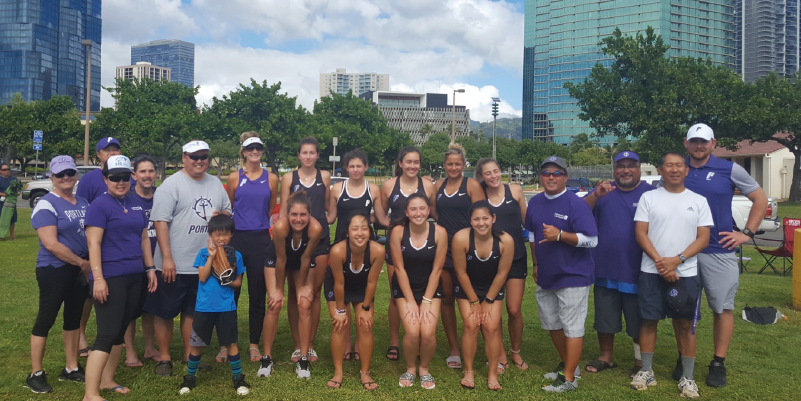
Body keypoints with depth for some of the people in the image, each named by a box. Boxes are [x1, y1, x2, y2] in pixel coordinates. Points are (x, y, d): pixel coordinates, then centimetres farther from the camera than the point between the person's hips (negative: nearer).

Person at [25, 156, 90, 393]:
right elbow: (51, 244, -20)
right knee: (46, 320, 2)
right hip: (54, 270, -7)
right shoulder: (46, 205, -13)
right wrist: (82, 262, -15)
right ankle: (35, 374, 15)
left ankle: (71, 369, 25)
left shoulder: (83, 203, 9)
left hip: (79, 270, 7)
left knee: (74, 318, 14)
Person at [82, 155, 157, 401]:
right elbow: (93, 243, -14)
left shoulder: (136, 206, 13)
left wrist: (150, 268, 14)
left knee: (120, 331, 13)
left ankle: (107, 380, 26)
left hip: (134, 277, 7)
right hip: (110, 278, -7)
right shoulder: (99, 205, -8)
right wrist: (98, 277, -20)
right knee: (107, 334, -8)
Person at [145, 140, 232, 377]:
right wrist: (167, 258, -19)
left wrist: (223, 214, -7)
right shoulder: (172, 184, -9)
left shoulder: (215, 184, 10)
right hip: (174, 264, -5)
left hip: (205, 264, 5)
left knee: (193, 311, 16)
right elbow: (160, 221, -14)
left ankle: (189, 355, 29)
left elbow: (228, 211, 19)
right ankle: (164, 358, 21)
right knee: (165, 312, 6)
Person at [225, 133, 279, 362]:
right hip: (236, 238, -1)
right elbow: (228, 209, 12)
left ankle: (254, 344, 18)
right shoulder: (234, 178, 3)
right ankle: (225, 344, 12)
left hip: (261, 239, 1)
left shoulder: (271, 179, 6)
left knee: (258, 294, 6)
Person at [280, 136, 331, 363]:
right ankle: (297, 346, 12)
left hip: (319, 238, 1)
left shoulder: (324, 177, 7)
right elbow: (283, 212, 3)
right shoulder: (288, 178, 4)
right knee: (295, 293, 2)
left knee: (315, 292, 5)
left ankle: (310, 345, 15)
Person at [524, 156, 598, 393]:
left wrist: (560, 235, -29)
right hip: (545, 276, 8)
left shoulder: (576, 203, -14)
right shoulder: (535, 202, 6)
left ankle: (569, 378, 6)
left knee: (572, 327, -3)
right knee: (551, 324, 17)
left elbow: (591, 240, -19)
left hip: (572, 276, -7)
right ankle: (567, 364, 35)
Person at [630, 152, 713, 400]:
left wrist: (677, 260, -14)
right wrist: (660, 262, -13)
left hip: (686, 273, 0)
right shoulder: (648, 198, 3)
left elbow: (703, 238, -1)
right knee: (649, 321, 7)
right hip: (651, 272, 0)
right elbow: (640, 233, -2)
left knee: (686, 325, 5)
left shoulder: (698, 201, 5)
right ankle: (647, 371, 19)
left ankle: (687, 377, 16)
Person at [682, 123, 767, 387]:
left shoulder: (730, 169, 0)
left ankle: (718, 364, 17)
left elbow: (760, 199, 6)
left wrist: (747, 233, -1)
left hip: (719, 251, -1)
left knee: (723, 307, 4)